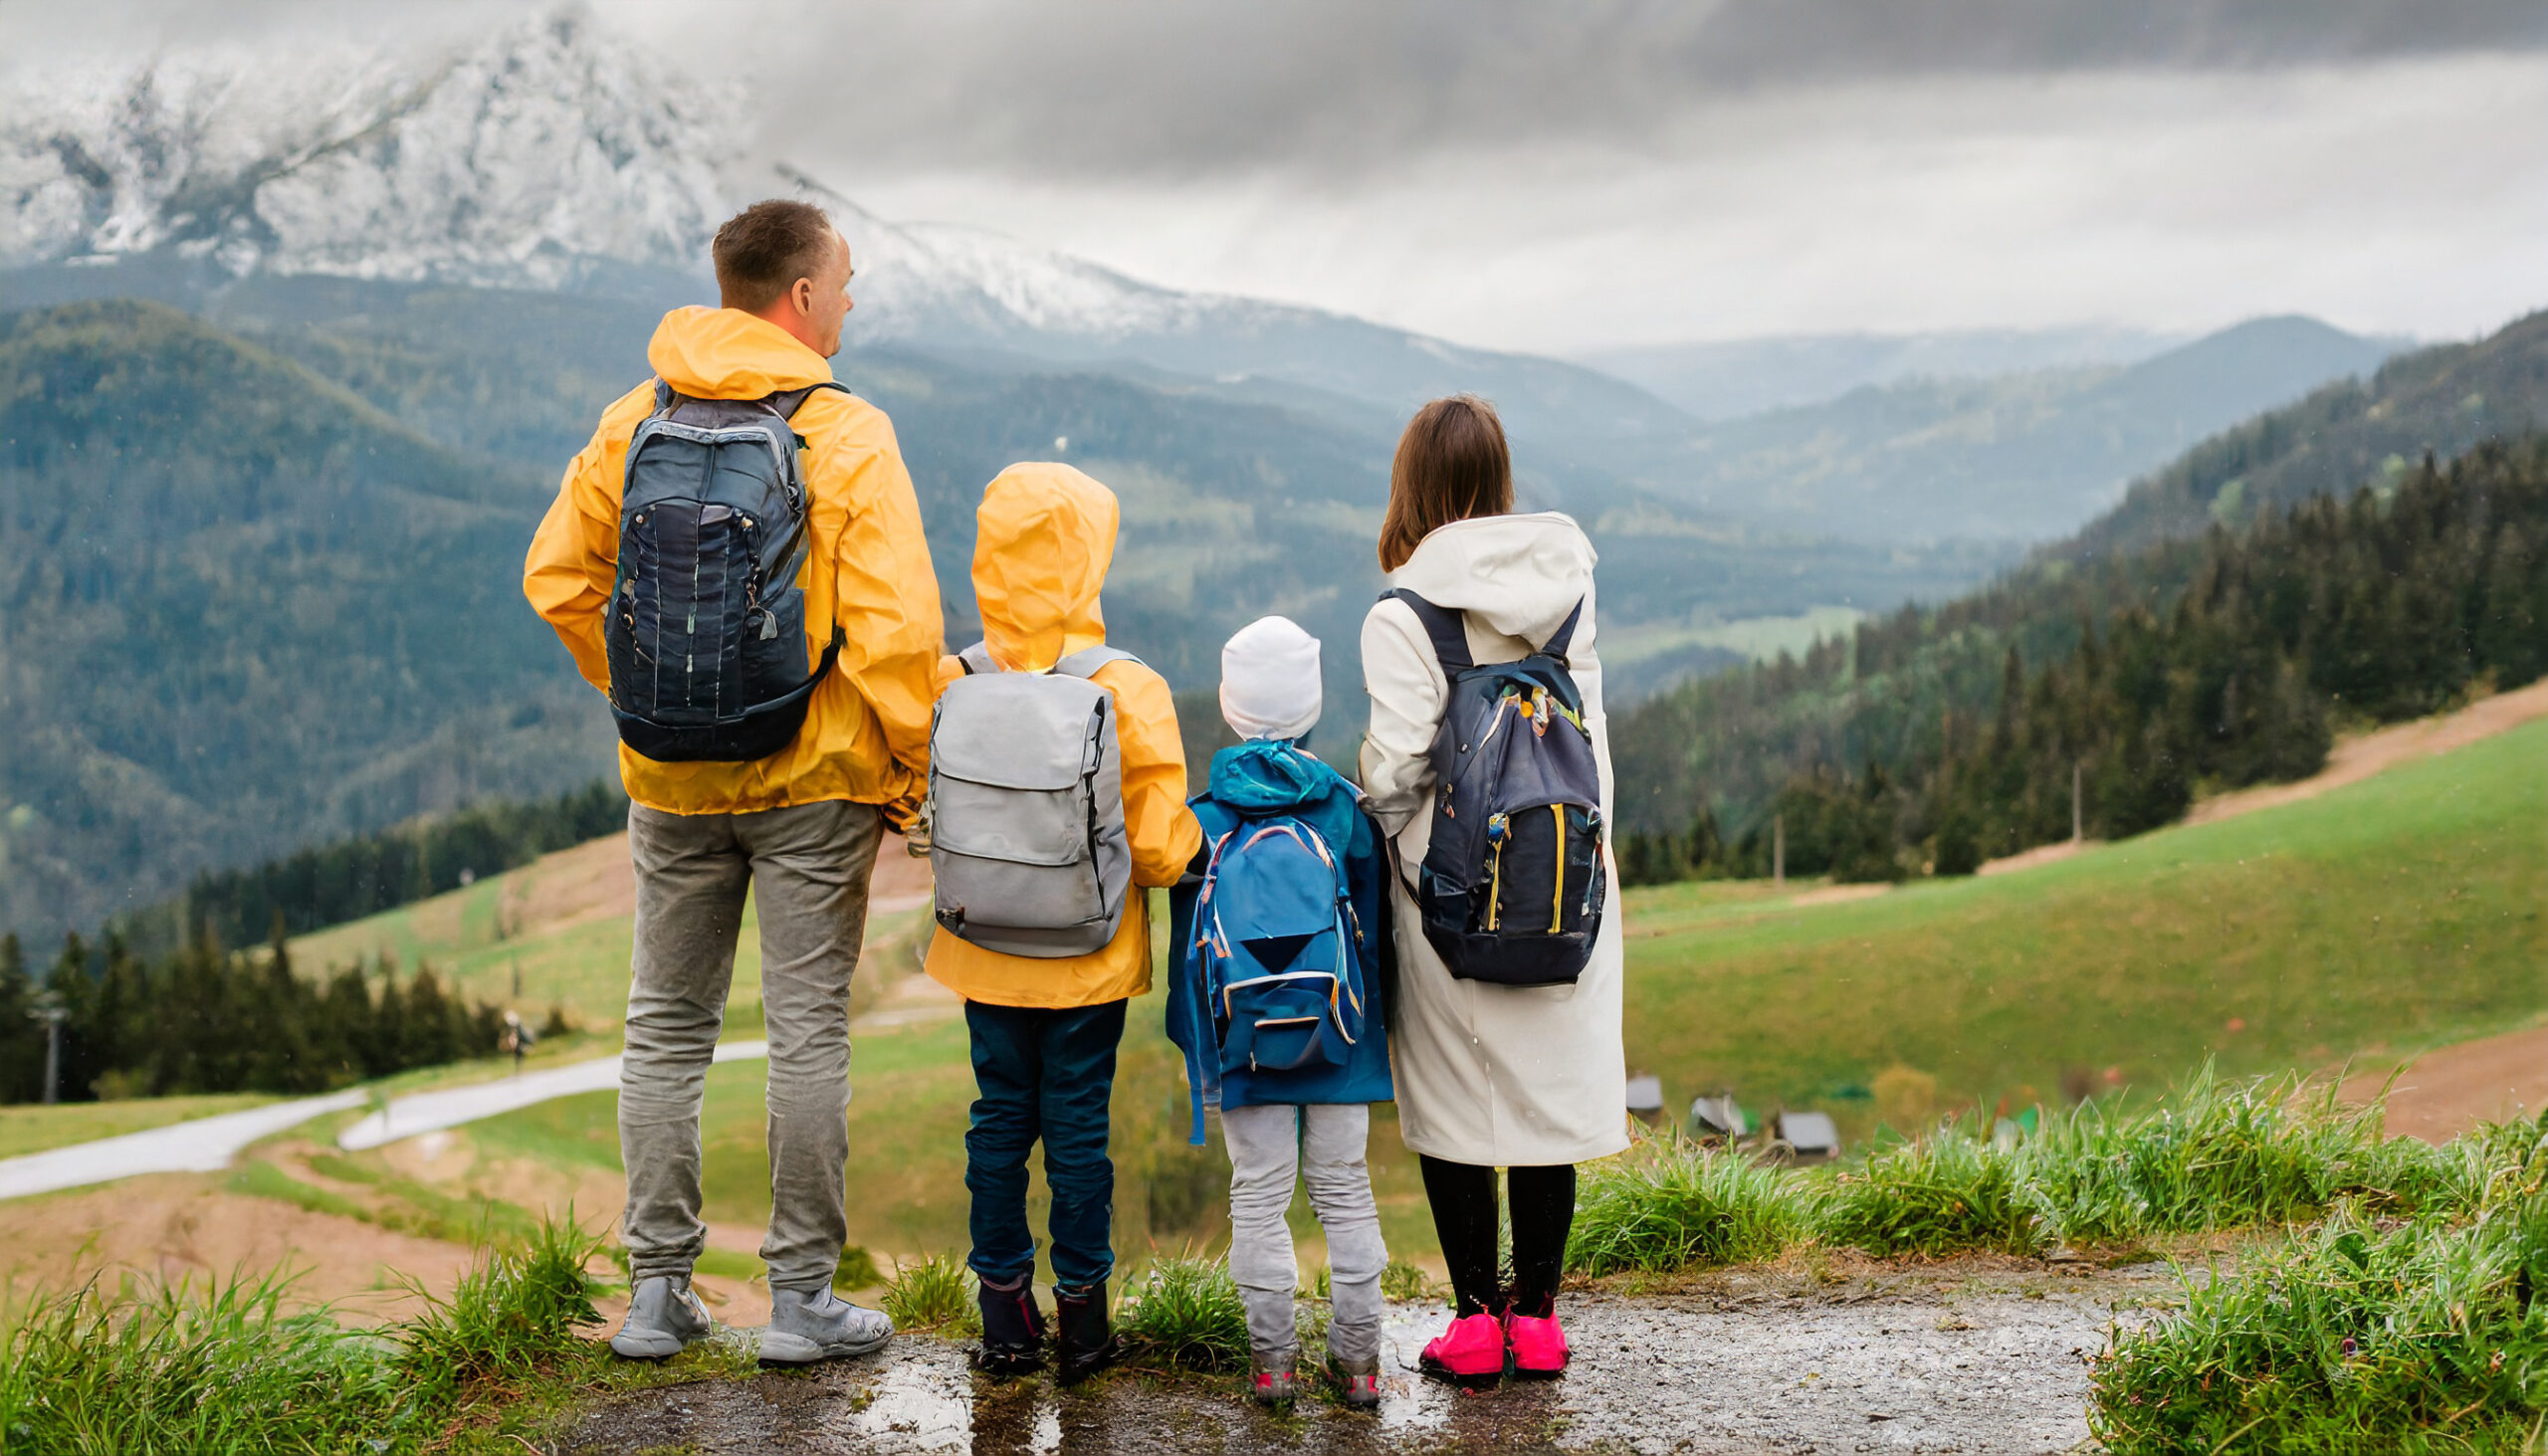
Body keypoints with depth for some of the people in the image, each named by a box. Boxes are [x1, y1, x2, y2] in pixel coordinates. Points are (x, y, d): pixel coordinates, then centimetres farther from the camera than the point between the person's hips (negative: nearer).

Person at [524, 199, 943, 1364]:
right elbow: (893, 626, -16)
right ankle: (802, 1297, 8)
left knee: (666, 1028, 13)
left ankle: (657, 1291, 15)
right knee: (808, 1028, 4)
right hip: (813, 782, -4)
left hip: (671, 783, 4)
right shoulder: (848, 437, -12)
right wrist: (909, 771, -4)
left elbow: (557, 578, 6)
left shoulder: (634, 423, 2)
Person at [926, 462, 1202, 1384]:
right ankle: (1081, 1317, 16)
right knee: (1078, 1123, 8)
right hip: (1092, 958, -2)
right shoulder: (1130, 693, -15)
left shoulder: (951, 685, -9)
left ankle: (1006, 1317, 19)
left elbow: (921, 817, 1)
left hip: (988, 954, 2)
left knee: (999, 1118, 12)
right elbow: (1159, 849, -14)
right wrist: (1193, 840, 8)